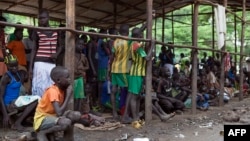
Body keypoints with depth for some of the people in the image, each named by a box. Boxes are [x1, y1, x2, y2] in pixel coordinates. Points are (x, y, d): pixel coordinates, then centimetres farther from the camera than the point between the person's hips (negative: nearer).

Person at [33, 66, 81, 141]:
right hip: (42, 119, -8)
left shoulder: (62, 89, 1)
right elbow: (59, 113, -33)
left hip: (53, 116, 8)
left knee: (77, 115, -8)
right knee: (66, 123, -32)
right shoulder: (53, 91, -23)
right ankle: (42, 133, -10)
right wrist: (68, 95, -26)